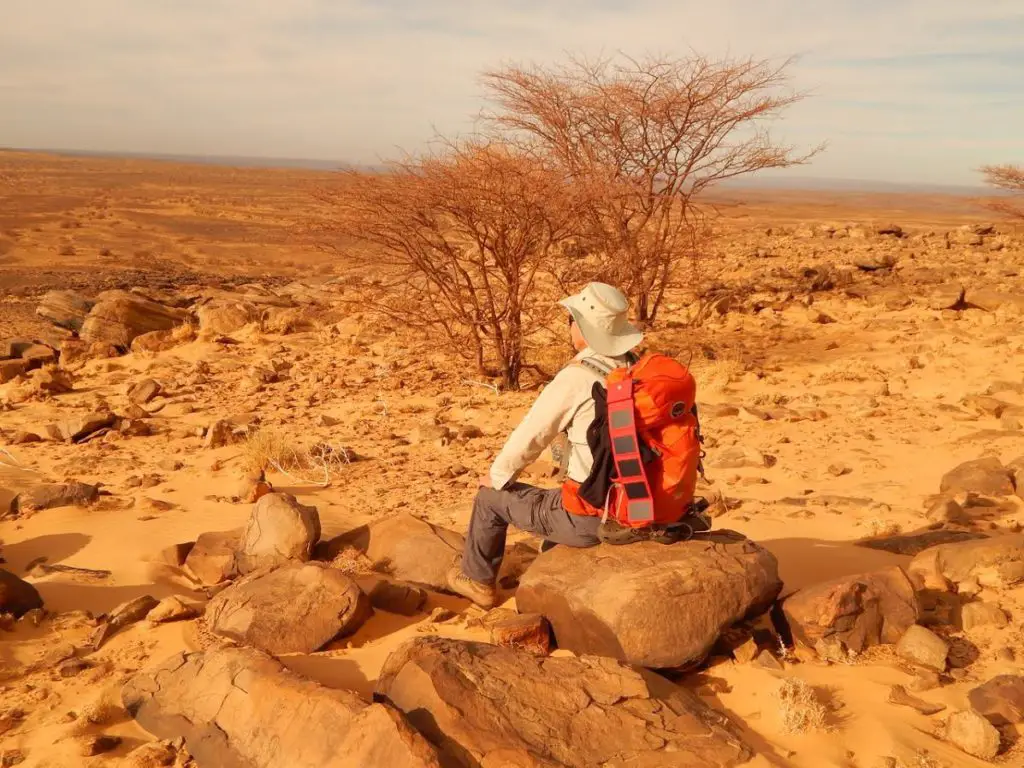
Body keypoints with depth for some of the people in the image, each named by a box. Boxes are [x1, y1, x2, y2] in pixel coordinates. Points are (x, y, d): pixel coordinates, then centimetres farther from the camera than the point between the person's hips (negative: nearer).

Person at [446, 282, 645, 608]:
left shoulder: (575, 378, -19)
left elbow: (529, 437, -10)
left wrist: (496, 476, 9)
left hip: (590, 518, -6)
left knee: (490, 497, 15)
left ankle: (476, 578, 37)